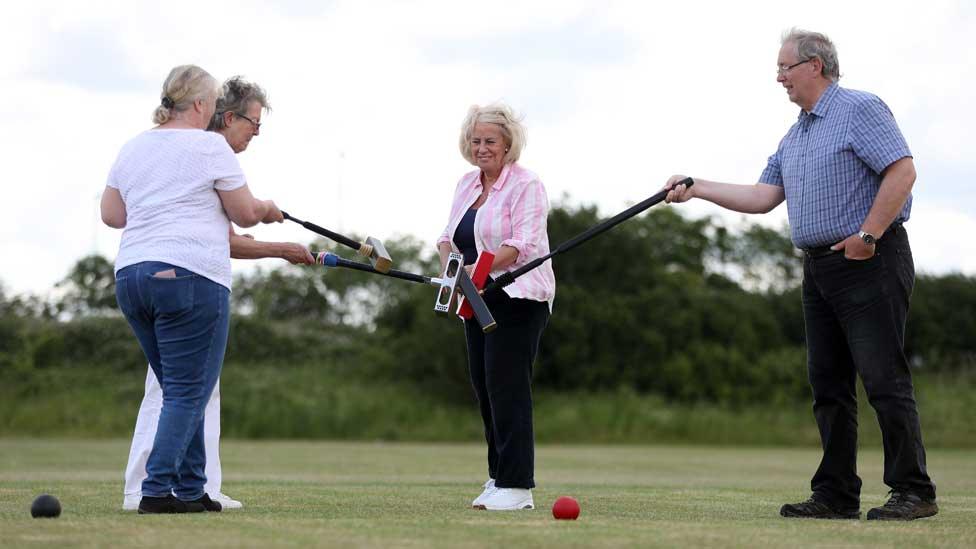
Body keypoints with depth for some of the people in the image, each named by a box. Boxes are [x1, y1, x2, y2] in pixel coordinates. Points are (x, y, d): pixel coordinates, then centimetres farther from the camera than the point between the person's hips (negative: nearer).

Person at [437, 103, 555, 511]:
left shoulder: (526, 186, -9)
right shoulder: (467, 185, 15)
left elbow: (523, 244, -19)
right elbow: (450, 236, 17)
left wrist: (478, 269, -29)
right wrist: (447, 263, -6)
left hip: (517, 300, -8)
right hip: (479, 301, 8)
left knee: (506, 386, -12)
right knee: (484, 386, 8)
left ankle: (516, 486, -11)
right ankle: (498, 478, 15)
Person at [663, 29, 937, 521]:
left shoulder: (860, 110, -7)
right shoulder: (794, 137, 20)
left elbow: (902, 170, -16)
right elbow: (763, 197, 18)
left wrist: (868, 234, -19)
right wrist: (697, 188, 13)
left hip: (871, 261, -9)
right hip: (819, 268, 9)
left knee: (884, 378, -11)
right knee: (829, 384, 6)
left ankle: (913, 491, -7)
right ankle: (836, 494, 9)